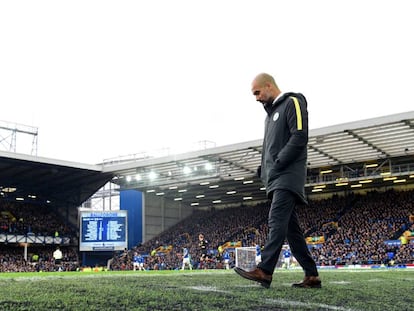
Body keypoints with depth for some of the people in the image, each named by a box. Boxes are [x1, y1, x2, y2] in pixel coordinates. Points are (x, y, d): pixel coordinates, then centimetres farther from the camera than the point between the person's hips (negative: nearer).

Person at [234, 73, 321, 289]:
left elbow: (299, 137, -14)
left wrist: (277, 164, -16)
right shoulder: (271, 113, 26)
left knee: (277, 221, -20)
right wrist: (264, 171, 10)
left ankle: (264, 271, -28)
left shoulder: (292, 102, -1)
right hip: (276, 180, 9)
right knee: (291, 228, 5)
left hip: (288, 176, -9)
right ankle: (312, 276, 8)